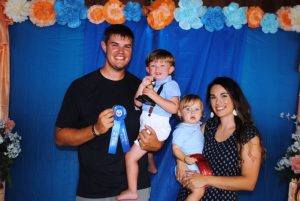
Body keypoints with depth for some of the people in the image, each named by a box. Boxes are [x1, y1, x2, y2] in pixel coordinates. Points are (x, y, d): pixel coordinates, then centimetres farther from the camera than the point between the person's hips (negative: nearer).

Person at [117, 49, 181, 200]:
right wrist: (142, 85, -5)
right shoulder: (151, 83, 11)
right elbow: (138, 103, 8)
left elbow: (174, 108, -26)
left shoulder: (171, 85, -11)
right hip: (147, 125, 9)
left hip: (155, 128, -9)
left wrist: (154, 95, -25)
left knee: (131, 157, -8)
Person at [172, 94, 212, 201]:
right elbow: (176, 148, -19)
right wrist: (184, 159, -33)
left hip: (200, 163, 8)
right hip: (190, 165, -8)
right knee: (198, 191, -14)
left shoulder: (199, 126, 9)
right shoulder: (181, 130, -15)